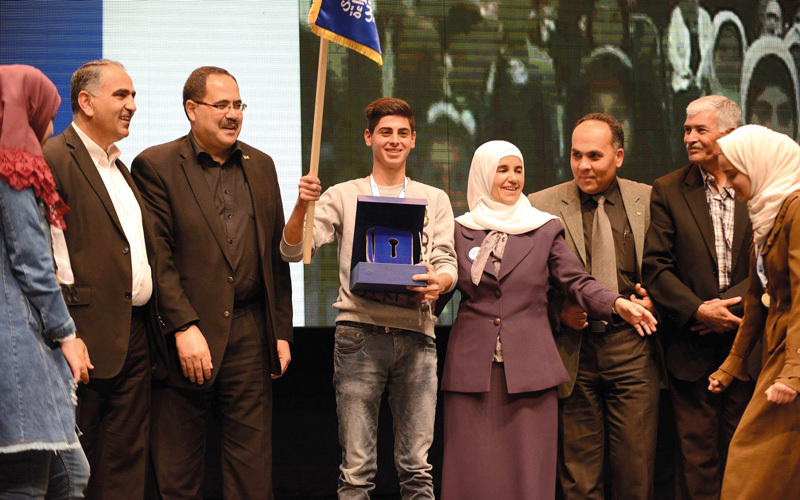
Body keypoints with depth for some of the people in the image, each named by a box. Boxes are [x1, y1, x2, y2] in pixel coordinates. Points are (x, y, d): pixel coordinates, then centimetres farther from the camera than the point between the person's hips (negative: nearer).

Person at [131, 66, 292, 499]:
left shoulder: (260, 166, 14)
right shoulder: (154, 166, -2)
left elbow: (277, 253, 15)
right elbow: (156, 256, -8)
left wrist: (281, 331, 10)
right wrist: (183, 328, -16)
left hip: (250, 333, 4)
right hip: (186, 335, -4)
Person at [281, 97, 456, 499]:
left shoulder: (434, 200, 18)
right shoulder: (343, 197, 13)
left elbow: (447, 263, 9)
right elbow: (293, 251, 3)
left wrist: (439, 281, -16)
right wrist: (302, 206, -17)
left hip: (415, 334, 1)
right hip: (360, 331, -1)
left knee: (417, 466, 0)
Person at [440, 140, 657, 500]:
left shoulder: (546, 230, 10)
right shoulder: (460, 230, 11)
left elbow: (577, 282, 3)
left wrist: (617, 304, -14)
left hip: (528, 369, 0)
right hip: (472, 368, 0)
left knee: (529, 468, -2)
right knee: (474, 470, -1)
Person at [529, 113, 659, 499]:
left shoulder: (648, 200, 6)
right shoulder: (542, 205, 3)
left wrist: (654, 298, -4)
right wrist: (558, 311, -9)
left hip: (632, 348, 1)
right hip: (574, 351, -1)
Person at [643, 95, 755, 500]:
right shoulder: (669, 191, 4)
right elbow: (655, 267, -1)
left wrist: (729, 305, -15)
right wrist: (697, 310, -14)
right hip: (692, 344, 0)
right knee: (697, 455, 1)